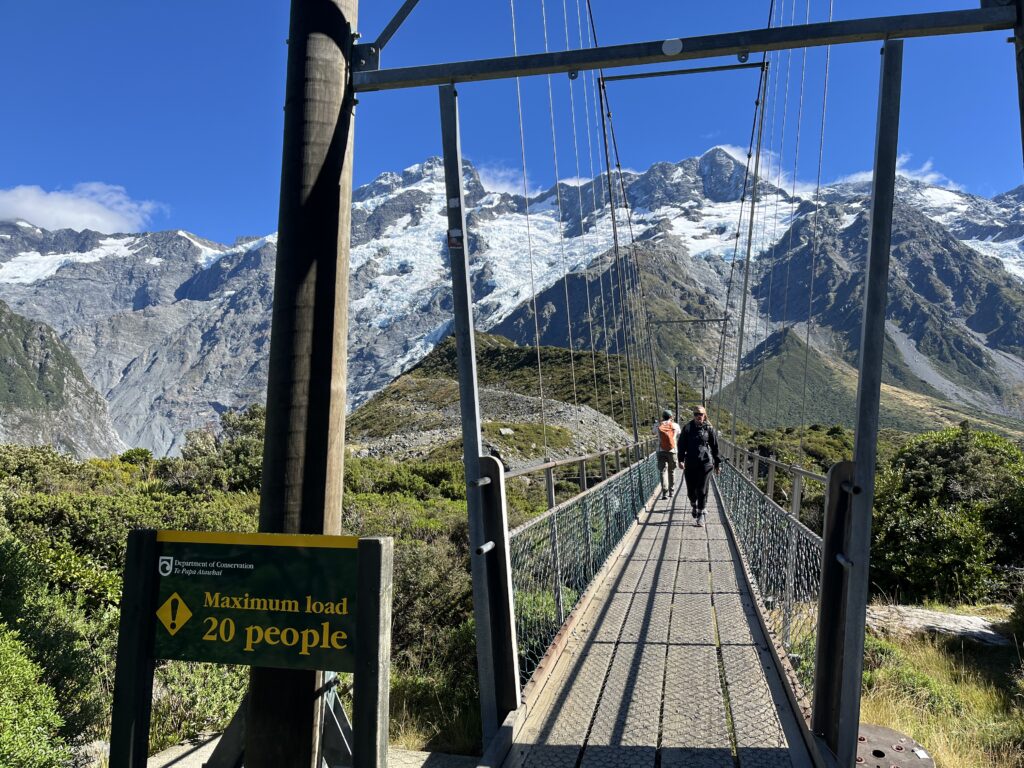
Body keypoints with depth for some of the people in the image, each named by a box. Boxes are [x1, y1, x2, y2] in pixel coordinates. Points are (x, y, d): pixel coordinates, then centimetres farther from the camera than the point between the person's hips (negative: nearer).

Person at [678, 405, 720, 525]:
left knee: (702, 490, -2)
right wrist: (681, 459, -6)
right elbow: (682, 444, 3)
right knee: (690, 489, 8)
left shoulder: (709, 428, 1)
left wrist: (717, 463, 7)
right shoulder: (688, 428, 2)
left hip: (705, 463, -1)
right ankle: (693, 505, 38)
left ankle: (700, 514, 8)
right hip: (690, 464, 1)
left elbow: (715, 447, 6)